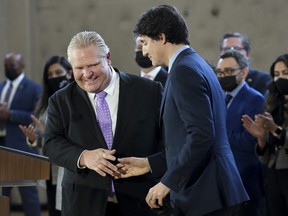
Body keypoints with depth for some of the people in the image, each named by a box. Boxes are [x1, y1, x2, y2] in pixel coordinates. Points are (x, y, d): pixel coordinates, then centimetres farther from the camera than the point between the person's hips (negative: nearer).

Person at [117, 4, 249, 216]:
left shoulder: (184, 71, -12)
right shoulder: (196, 64, 18)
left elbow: (201, 135, -21)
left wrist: (168, 182, -17)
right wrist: (149, 164, 17)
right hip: (209, 191, 10)